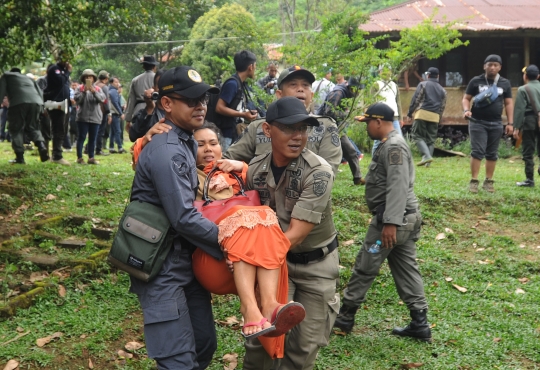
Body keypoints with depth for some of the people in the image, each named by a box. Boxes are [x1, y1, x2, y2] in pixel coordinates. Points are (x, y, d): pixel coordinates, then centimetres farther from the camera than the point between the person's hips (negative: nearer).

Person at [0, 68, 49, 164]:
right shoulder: (29, 78, 38)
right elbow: (40, 92, 25)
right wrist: (40, 104, 28)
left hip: (19, 102, -4)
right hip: (36, 102, 4)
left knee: (16, 129, 5)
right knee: (32, 128, 17)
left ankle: (20, 157, -2)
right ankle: (41, 147, -8)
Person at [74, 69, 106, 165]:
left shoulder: (97, 88, 9)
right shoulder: (80, 88, 2)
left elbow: (102, 99, -8)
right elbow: (77, 99, -10)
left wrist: (94, 92, -21)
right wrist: (84, 91, -18)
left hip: (95, 117, 3)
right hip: (83, 117, -3)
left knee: (93, 139, 7)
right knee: (81, 137, 0)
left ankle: (91, 158, 14)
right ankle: (79, 157, 3)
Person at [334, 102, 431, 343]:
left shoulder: (393, 147, -16)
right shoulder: (389, 144, 17)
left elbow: (398, 187, -25)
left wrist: (390, 222, -30)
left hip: (393, 220, -10)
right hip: (405, 218, 10)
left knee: (364, 268, 0)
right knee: (406, 269, 11)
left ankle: (344, 317, 12)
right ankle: (420, 324, 14)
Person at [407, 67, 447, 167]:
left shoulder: (423, 84, 4)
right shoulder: (442, 90, 19)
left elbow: (415, 100, -3)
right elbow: (442, 106, 19)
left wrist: (409, 114, 0)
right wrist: (439, 118, 25)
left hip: (422, 114, -5)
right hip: (435, 117, 5)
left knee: (417, 136, -2)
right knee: (431, 139, 9)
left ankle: (426, 156, -20)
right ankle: (428, 162, 5)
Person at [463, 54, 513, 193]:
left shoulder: (505, 83, 7)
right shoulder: (476, 81, 1)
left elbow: (509, 103, 9)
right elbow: (466, 98, 4)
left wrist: (510, 123, 3)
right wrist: (466, 110, -16)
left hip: (496, 124, 3)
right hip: (477, 122, -3)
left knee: (492, 154, 7)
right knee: (478, 151, -9)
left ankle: (488, 181, 15)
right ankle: (474, 181, -5)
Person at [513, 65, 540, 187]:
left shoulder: (523, 89, -5)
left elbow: (519, 110, -10)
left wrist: (516, 127, -8)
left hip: (529, 123, -4)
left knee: (528, 152, 2)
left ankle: (529, 179, 4)